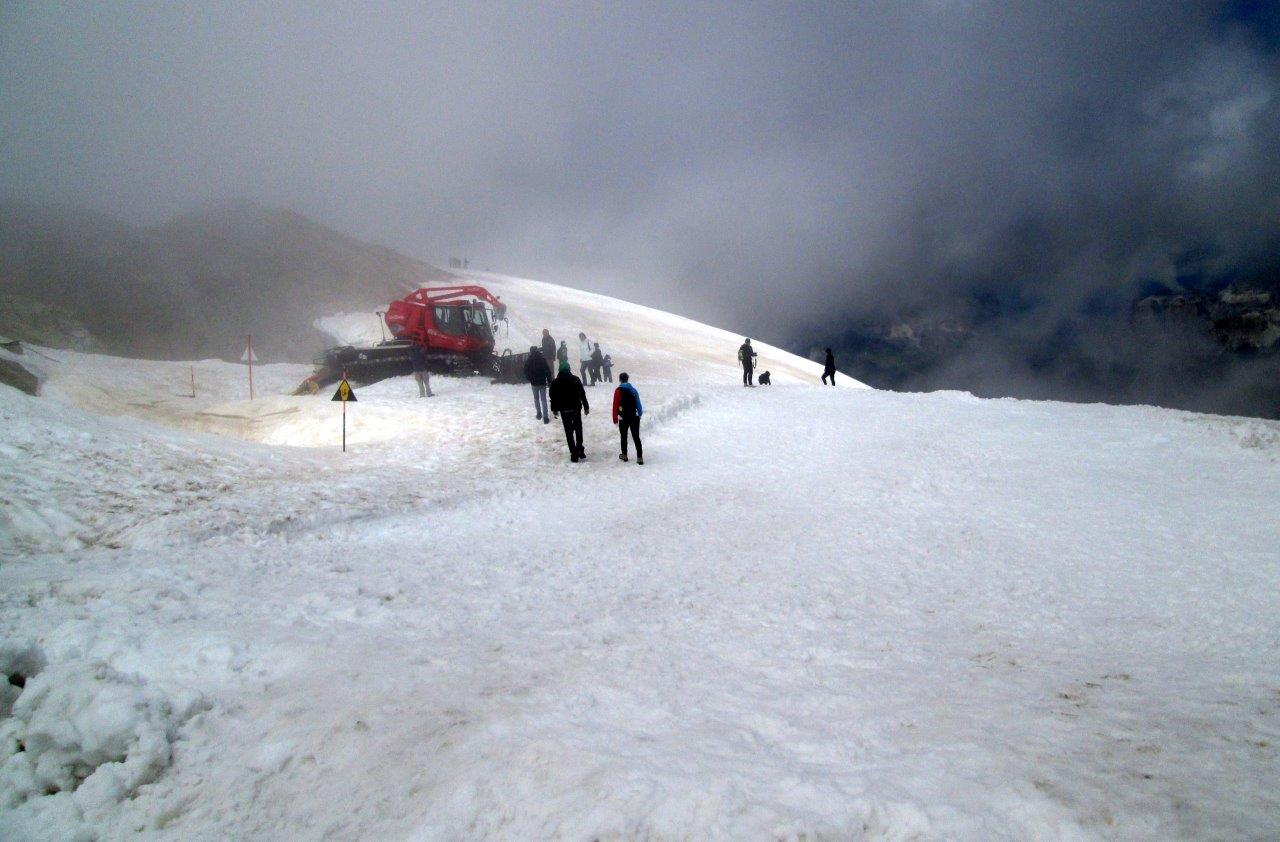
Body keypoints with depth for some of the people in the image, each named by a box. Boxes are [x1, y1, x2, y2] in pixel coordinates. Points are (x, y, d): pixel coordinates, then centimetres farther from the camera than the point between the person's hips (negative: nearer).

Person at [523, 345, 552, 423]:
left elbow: (526, 373, -3)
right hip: (543, 382, -1)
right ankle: (545, 417, -3)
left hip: (534, 383, 1)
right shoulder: (543, 359, -10)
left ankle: (539, 414, 27)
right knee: (543, 400, 2)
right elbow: (548, 371, -8)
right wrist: (549, 381, 1)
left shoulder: (528, 361, -8)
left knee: (536, 399, 20)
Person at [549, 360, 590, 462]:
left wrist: (554, 409, 15)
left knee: (569, 432, 5)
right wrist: (586, 407, 5)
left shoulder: (555, 382, -4)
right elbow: (583, 395, -3)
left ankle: (574, 454, 1)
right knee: (578, 429, 15)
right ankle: (580, 452, 4)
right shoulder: (576, 380, -5)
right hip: (576, 409, 0)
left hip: (564, 410, 0)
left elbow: (553, 397, 1)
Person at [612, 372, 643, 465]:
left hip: (623, 418, -3)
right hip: (635, 417, 3)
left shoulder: (618, 391, -8)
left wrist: (615, 419, -5)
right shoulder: (633, 389, 5)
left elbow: (615, 406, -10)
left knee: (624, 436, 15)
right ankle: (639, 457, -3)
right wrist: (640, 414, 16)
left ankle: (624, 455, 25)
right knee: (636, 437, 3)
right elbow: (638, 403, 6)